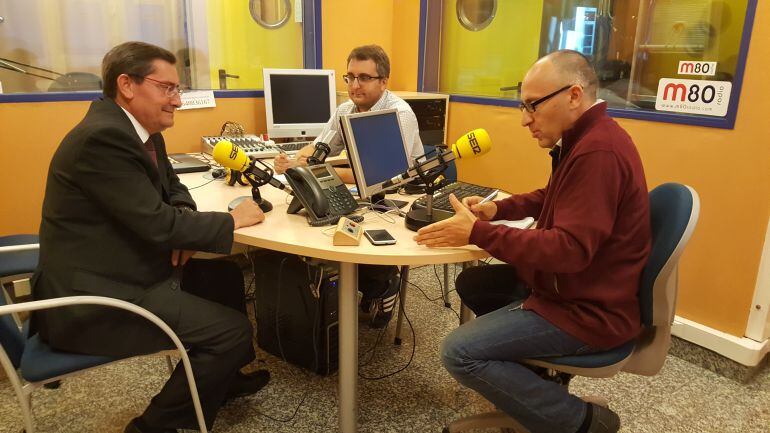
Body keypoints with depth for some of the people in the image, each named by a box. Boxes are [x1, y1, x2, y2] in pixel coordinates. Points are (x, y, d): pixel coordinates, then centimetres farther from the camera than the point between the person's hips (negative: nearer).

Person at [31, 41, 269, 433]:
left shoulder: (141, 130, 7)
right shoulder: (102, 137, -23)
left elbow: (172, 189, 17)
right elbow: (157, 225, -27)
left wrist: (182, 226, -5)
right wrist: (232, 219, -14)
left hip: (119, 270, 10)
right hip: (89, 299, -10)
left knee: (225, 276, 18)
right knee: (233, 329, -15)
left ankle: (222, 380, 36)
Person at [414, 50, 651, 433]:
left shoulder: (598, 151, -26)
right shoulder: (585, 140, 8)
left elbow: (570, 248, -31)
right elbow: (553, 198, 22)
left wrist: (476, 232, -27)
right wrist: (497, 208, 5)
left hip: (589, 309, -11)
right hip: (567, 283, 11)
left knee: (459, 352, -17)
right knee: (471, 283, 17)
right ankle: (530, 371, 17)